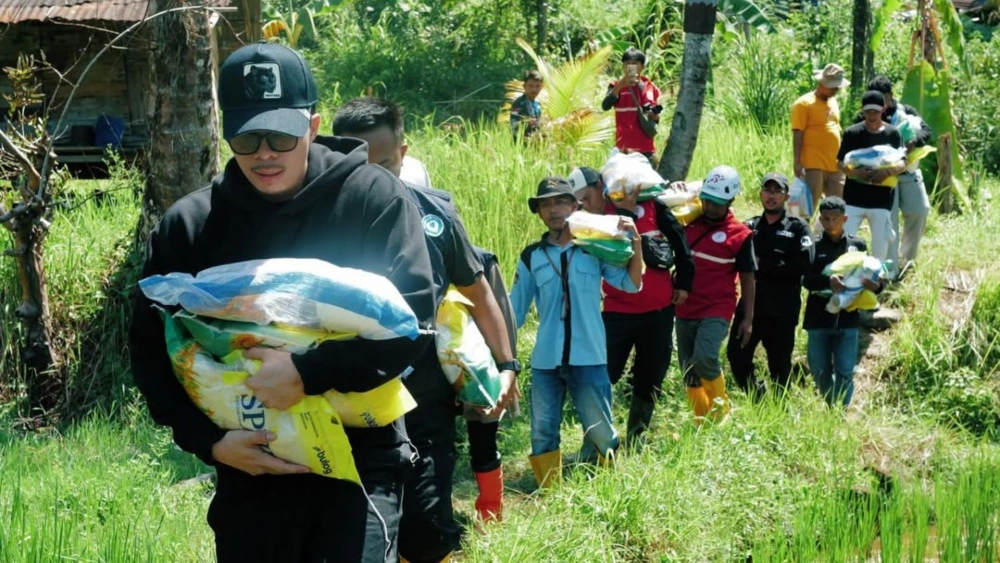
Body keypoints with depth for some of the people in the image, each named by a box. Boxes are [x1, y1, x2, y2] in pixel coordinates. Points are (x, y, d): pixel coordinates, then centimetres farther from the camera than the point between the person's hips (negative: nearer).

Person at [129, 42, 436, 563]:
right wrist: (208, 439, -8)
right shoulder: (187, 226, 3)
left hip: (359, 461, -3)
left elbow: (412, 320, -11)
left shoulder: (373, 200, -4)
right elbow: (151, 349, 6)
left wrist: (309, 373, -21)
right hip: (248, 470, 3)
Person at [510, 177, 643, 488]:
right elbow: (515, 309, 11)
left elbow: (631, 283, -5)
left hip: (588, 357, -2)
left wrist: (635, 242, -16)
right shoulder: (531, 257, 7)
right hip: (545, 359, 2)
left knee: (601, 432, 0)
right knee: (543, 433, 6)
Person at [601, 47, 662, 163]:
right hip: (624, 148, -3)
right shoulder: (617, 86, 1)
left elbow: (656, 117, 16)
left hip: (646, 149, 3)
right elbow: (605, 106, -18)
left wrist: (654, 115, -7)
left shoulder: (651, 88, 8)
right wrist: (620, 85, -28)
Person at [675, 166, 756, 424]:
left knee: (704, 358, -24)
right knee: (689, 373, 7)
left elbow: (747, 279, 0)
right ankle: (701, 422, 22)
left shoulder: (740, 235, -4)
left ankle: (721, 406, 2)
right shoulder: (688, 223, 5)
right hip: (685, 310, 5)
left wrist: (748, 319, -2)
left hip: (717, 312, -5)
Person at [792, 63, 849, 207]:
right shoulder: (804, 104, -7)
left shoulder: (833, 102, 17)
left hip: (835, 165, 8)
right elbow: (797, 135, -11)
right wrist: (797, 162, -17)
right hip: (813, 165, -8)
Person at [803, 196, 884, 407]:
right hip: (819, 318, 0)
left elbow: (867, 277, 11)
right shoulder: (814, 245, 1)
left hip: (847, 318, 0)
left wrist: (876, 286, -13)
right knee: (820, 372, 10)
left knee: (845, 373, -3)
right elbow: (806, 279, -11)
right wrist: (827, 281, -31)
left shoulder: (857, 245, 6)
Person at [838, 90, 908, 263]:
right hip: (854, 198, -1)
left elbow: (903, 163, 1)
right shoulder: (852, 132, 2)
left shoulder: (893, 133, 4)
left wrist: (888, 171, -21)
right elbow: (840, 162, 1)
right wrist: (855, 172, -20)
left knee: (881, 245, 4)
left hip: (881, 198, 1)